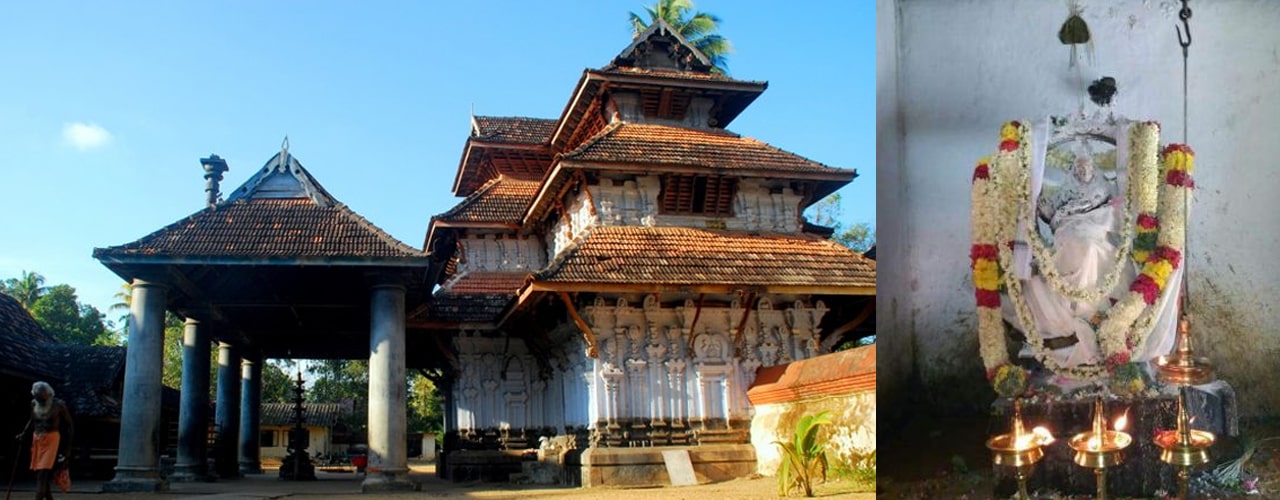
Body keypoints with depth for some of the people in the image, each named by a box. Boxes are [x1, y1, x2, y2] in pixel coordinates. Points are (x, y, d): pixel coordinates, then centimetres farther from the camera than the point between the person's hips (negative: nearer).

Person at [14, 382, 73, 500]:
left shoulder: (59, 405, -9)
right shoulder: (34, 403, 4)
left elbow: (69, 424, -2)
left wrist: (68, 447, -4)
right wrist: (23, 433, 7)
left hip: (51, 440, -6)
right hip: (37, 440, 6)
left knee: (42, 476, -14)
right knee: (39, 476, 8)